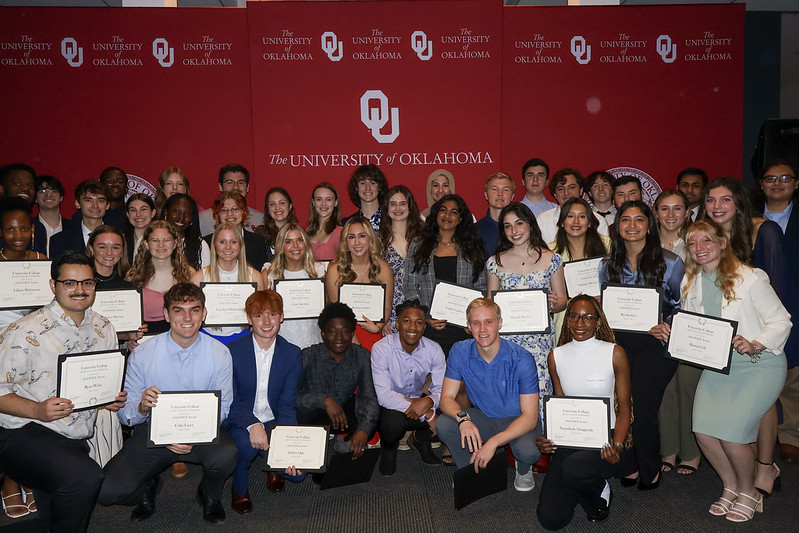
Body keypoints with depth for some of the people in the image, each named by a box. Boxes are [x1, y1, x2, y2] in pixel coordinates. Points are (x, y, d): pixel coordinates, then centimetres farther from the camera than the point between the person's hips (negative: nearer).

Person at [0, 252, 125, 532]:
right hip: (24, 434, -6)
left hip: (77, 440, 7)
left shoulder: (103, 328, 6)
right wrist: (38, 410, -25)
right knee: (84, 478, -30)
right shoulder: (27, 332, -12)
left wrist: (114, 397, -3)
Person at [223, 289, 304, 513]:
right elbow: (229, 401, -12)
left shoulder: (292, 354, -3)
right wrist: (252, 425, -31)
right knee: (246, 443, -36)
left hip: (273, 421, 2)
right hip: (241, 421, -2)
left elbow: (287, 405, -5)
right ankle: (239, 488, -2)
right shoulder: (233, 351, -10)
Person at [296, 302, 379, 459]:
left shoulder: (362, 356, -8)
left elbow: (369, 397, -17)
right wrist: (324, 400, -38)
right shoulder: (308, 357, -15)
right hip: (313, 415, -2)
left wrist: (363, 429, -34)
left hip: (346, 413, 2)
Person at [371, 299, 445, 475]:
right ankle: (388, 448, 2)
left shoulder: (433, 350, -9)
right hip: (389, 405, -3)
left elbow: (441, 389, -11)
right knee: (394, 420, -36)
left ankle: (423, 440, 10)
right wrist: (427, 414, -34)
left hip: (418, 400, 3)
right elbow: (384, 395, -29)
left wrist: (429, 401, -37)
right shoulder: (381, 349, -22)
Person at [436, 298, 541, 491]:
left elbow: (530, 416, -25)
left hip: (517, 420, -3)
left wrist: (494, 442, -38)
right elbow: (447, 397, -11)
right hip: (482, 417, 3)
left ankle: (523, 469, 5)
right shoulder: (460, 352, -13)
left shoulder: (521, 359, -23)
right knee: (443, 424, -24)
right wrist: (462, 418, -34)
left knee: (528, 450, -34)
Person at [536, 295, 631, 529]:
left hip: (605, 437, -3)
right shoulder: (556, 356, 5)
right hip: (568, 439, 3)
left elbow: (624, 408, -1)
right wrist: (547, 438, -8)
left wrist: (617, 445, -18)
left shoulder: (615, 354, -4)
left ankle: (599, 490, 1)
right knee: (550, 519, -12)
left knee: (573, 468, -37)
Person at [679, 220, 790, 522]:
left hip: (759, 364, -5)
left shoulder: (751, 278, -12)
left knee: (731, 431, -15)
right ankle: (730, 487, 19)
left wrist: (754, 345, -24)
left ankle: (748, 492, 14)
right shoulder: (690, 283, 5)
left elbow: (781, 321, -9)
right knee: (703, 428, -8)